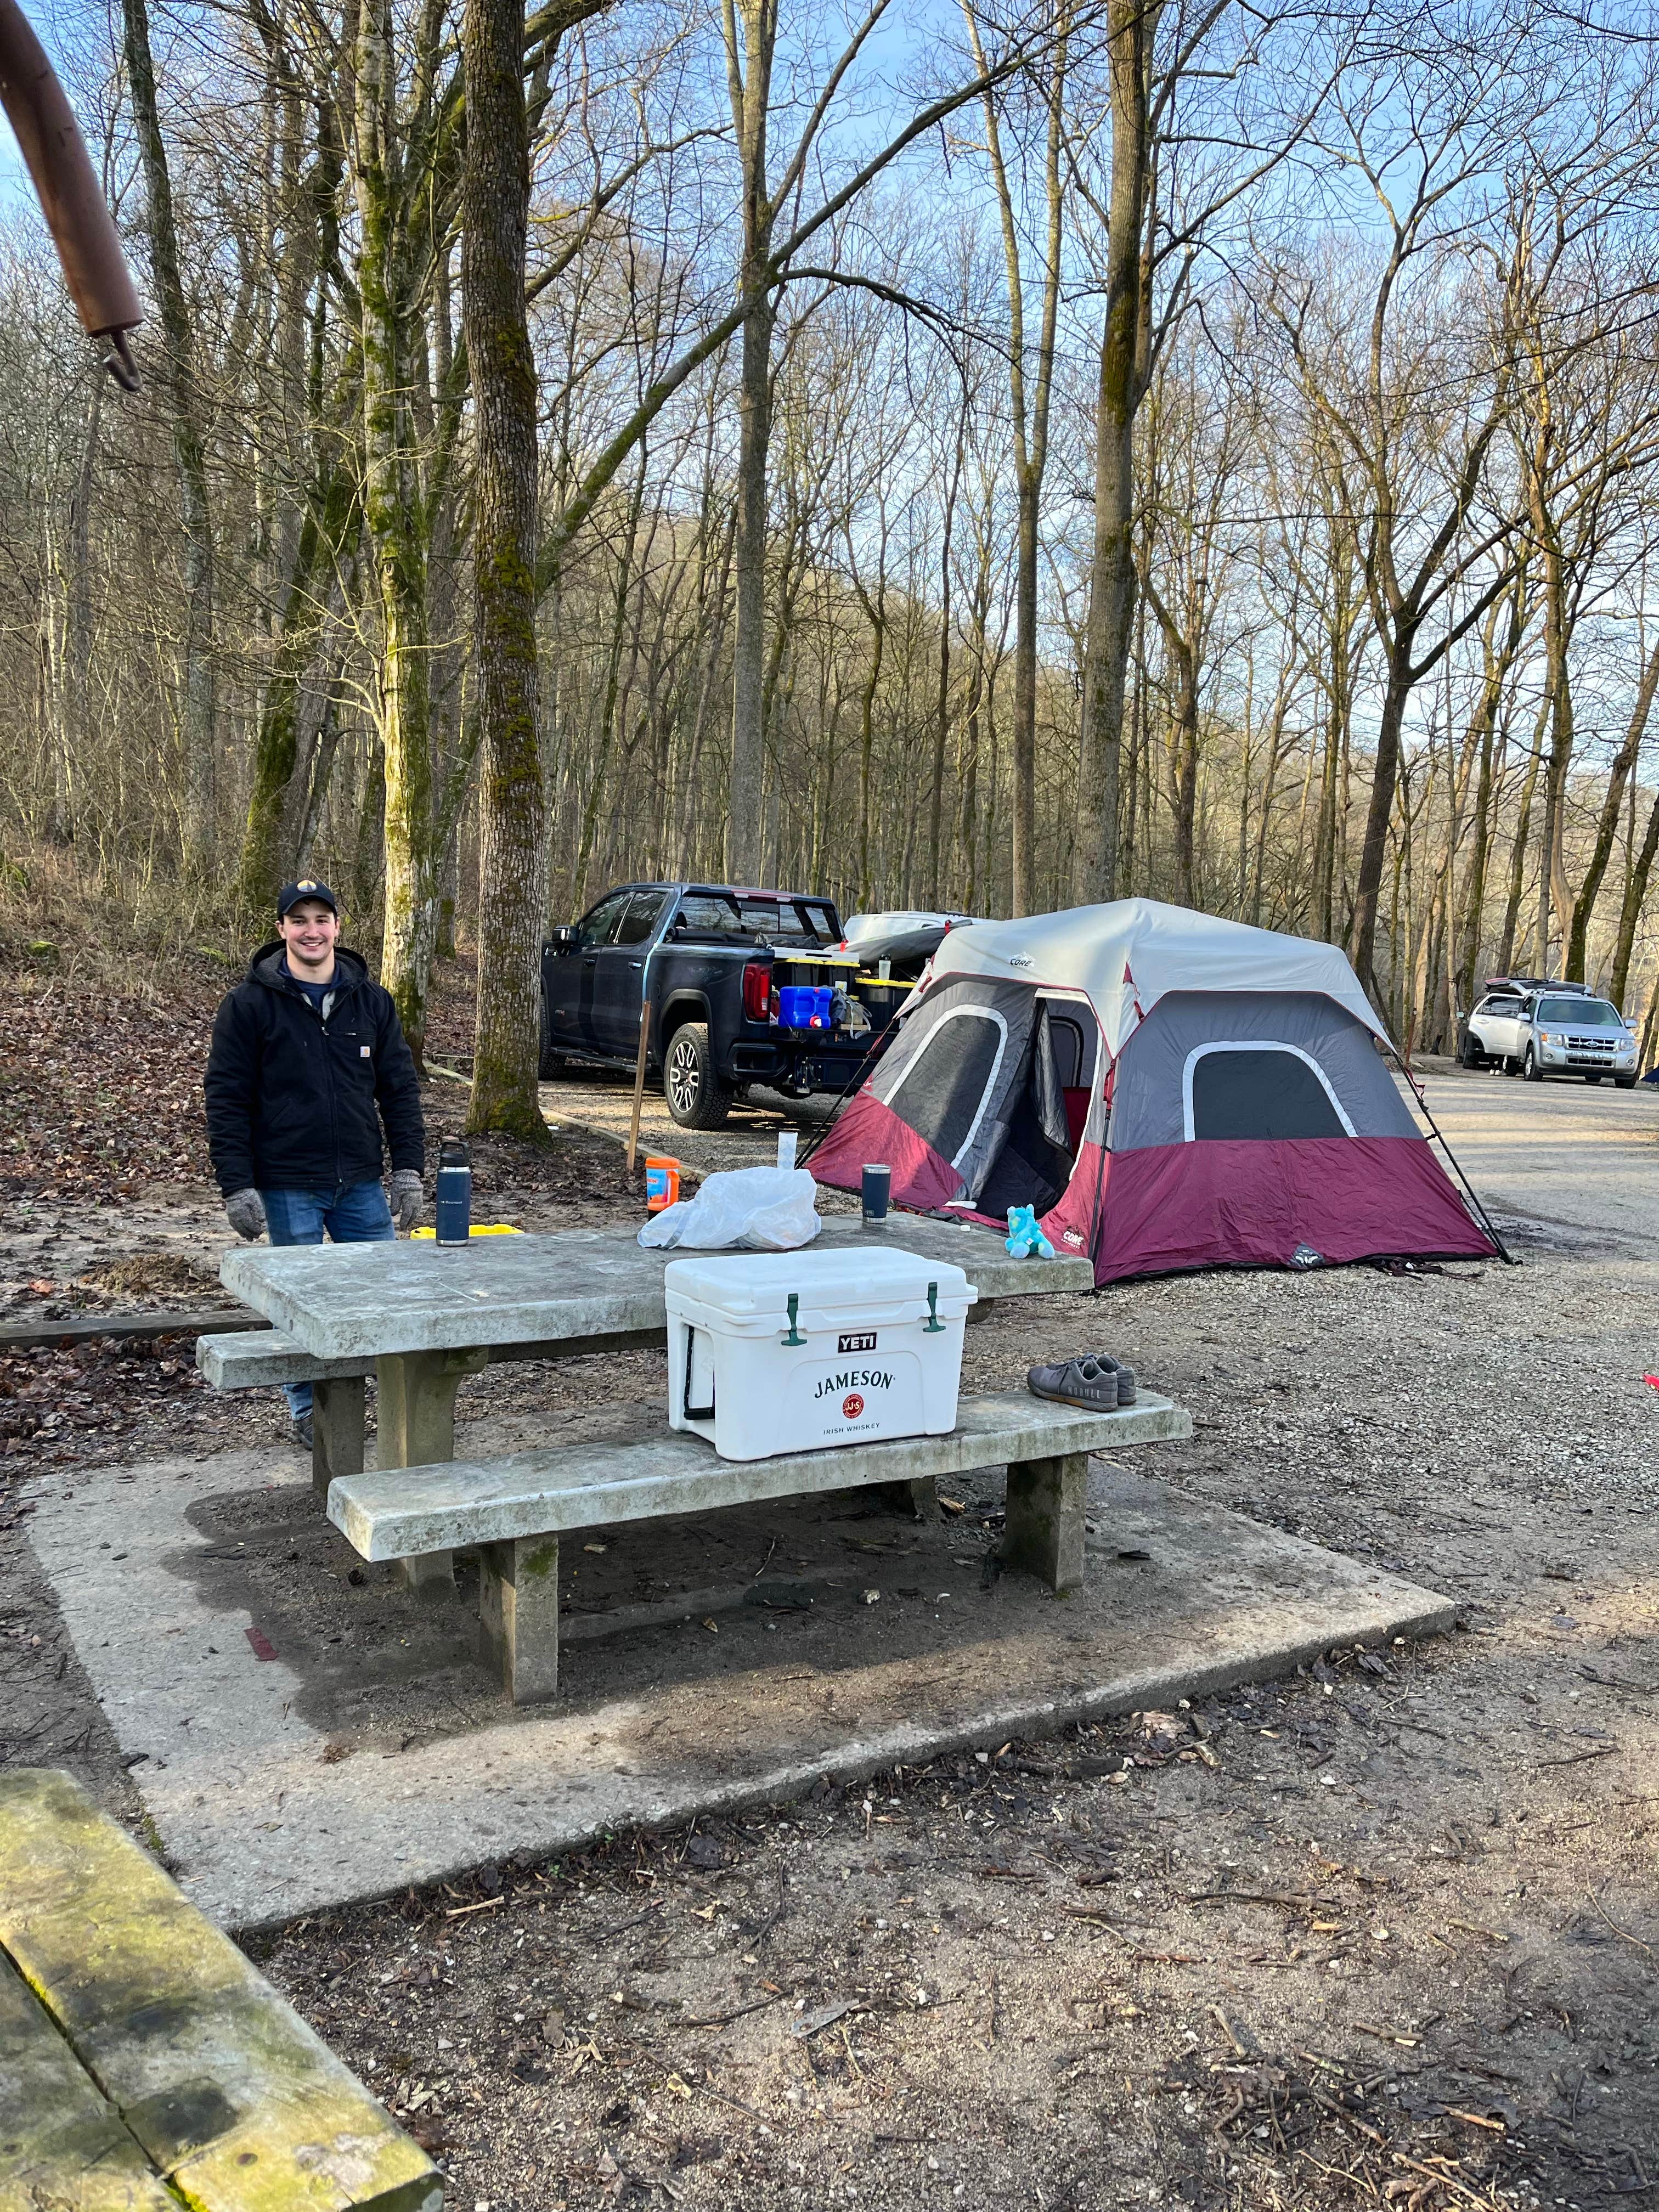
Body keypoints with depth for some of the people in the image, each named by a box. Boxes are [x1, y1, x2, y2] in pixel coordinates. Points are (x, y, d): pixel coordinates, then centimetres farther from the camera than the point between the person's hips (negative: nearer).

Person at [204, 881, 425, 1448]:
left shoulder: (371, 1000, 6)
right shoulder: (249, 1004, -4)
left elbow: (400, 1090, 8)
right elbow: (226, 1100, -5)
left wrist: (408, 1171, 1)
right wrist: (237, 1187, -10)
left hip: (362, 1182, 3)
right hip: (287, 1186, -3)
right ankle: (308, 1410, 21)